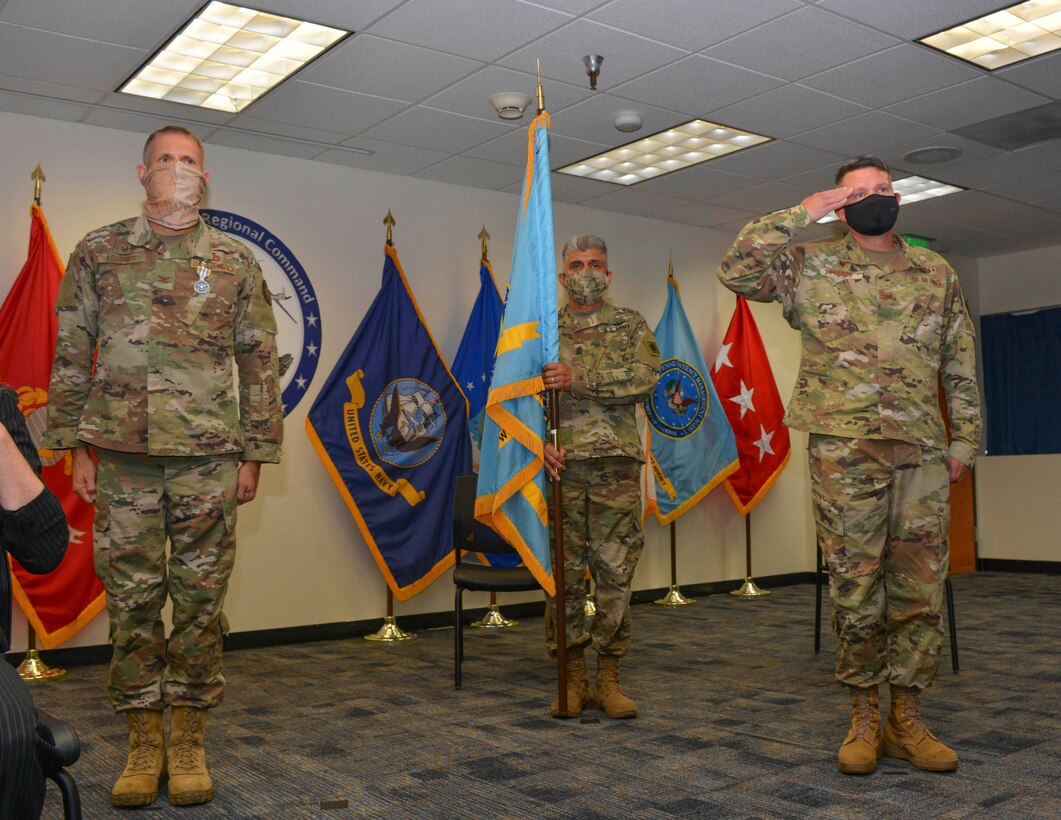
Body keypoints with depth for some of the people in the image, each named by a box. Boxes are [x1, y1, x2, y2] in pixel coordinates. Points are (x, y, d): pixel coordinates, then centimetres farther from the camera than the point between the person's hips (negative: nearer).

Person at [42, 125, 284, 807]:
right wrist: (77, 446, 3)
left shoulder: (236, 263, 9)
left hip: (208, 457, 0)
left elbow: (259, 365, 9)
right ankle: (144, 745, 17)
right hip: (122, 455, 1)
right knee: (132, 601, 4)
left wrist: (255, 455, 4)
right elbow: (71, 355, 10)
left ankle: (190, 743, 16)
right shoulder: (99, 252, 10)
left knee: (201, 601, 3)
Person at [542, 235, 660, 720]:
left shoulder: (631, 325, 11)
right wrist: (538, 441, -12)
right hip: (560, 466, 1)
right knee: (564, 576, 3)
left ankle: (609, 679, 13)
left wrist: (578, 378, -17)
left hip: (617, 466, 0)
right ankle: (572, 679, 14)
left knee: (615, 576, 2)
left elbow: (645, 378, -8)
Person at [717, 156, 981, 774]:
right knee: (856, 588, 1)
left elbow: (962, 367, 17)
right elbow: (737, 270, -7)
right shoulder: (812, 266, 7)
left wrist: (964, 441, 11)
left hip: (922, 452, 3)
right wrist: (800, 215, -4)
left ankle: (907, 721, 15)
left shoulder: (937, 273, 15)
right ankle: (864, 720, 14)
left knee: (921, 590, 3)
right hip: (844, 451, -2)